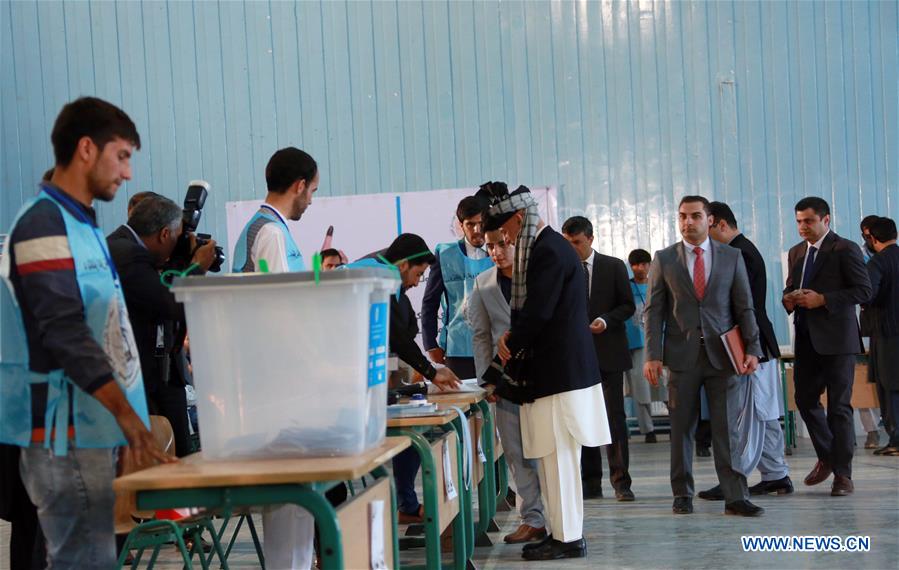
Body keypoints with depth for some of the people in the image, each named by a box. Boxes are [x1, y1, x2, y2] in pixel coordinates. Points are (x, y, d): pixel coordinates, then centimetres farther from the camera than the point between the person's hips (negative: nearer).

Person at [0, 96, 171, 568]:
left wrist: (133, 414, 20)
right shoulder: (44, 224, -12)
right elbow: (65, 334, -20)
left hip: (89, 429, 10)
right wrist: (126, 412, -24)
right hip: (65, 436, -10)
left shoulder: (81, 224, 18)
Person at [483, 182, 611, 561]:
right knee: (554, 458, 13)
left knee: (558, 458, -4)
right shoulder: (546, 246, 16)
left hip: (559, 371, -10)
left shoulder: (549, 251, -16)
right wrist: (512, 337, 5)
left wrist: (510, 346, -4)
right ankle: (561, 531, 19)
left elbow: (538, 313, -19)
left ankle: (568, 538, 3)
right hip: (559, 368, 10)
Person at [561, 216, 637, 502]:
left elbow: (628, 305, 3)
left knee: (615, 417, -2)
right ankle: (591, 482, 10)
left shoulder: (614, 266, 4)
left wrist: (606, 320, -14)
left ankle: (621, 482, 3)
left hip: (608, 352, -2)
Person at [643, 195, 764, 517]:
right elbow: (654, 310, 3)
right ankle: (682, 495, 14)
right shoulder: (664, 260, 6)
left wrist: (752, 349, -3)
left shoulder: (731, 257, 7)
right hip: (681, 355, 0)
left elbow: (744, 307, 7)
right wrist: (653, 355, -6)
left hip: (721, 354, 0)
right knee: (681, 428, 4)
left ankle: (735, 497, 1)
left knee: (727, 427, -2)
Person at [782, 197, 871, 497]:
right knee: (805, 400, 8)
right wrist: (789, 298, 1)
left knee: (839, 406, -2)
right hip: (806, 337, 7)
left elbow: (864, 290, -11)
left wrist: (823, 299, -19)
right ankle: (826, 457, 28)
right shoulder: (796, 252, 15)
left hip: (836, 339, -6)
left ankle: (842, 473, 5)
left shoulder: (845, 249, -6)